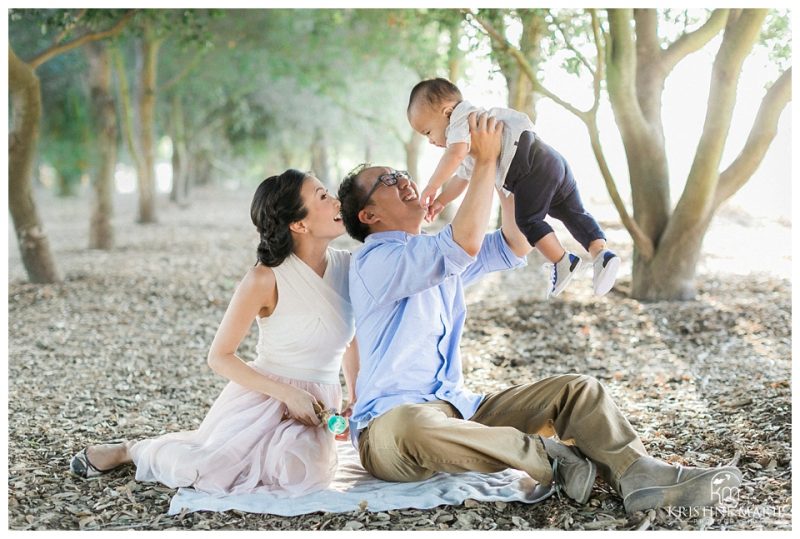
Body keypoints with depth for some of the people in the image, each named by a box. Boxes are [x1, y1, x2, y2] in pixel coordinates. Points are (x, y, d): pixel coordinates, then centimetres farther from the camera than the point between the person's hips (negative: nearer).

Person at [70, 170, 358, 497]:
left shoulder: (348, 266, -1)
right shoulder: (266, 278, -14)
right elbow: (220, 357, -9)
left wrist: (356, 396, 3)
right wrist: (288, 393, -18)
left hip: (317, 406, 4)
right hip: (261, 397, -3)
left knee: (305, 473, -27)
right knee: (200, 470, -21)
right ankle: (132, 450, 17)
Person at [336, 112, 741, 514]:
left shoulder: (437, 253, 18)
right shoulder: (374, 262, -11)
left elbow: (514, 246, 17)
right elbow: (465, 244, -25)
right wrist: (484, 161, -17)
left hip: (459, 410, 9)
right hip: (390, 422, -8)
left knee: (577, 389, -4)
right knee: (415, 427, -45)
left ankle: (638, 475, -26)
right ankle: (547, 456, -27)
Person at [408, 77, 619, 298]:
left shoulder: (461, 120, -1)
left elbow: (455, 154, -20)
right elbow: (461, 178, 41)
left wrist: (431, 188, -13)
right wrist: (440, 201, 31)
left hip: (532, 167, -10)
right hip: (554, 161, 10)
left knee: (528, 220, -4)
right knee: (574, 213, 12)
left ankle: (562, 262, -3)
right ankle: (601, 253, 1)